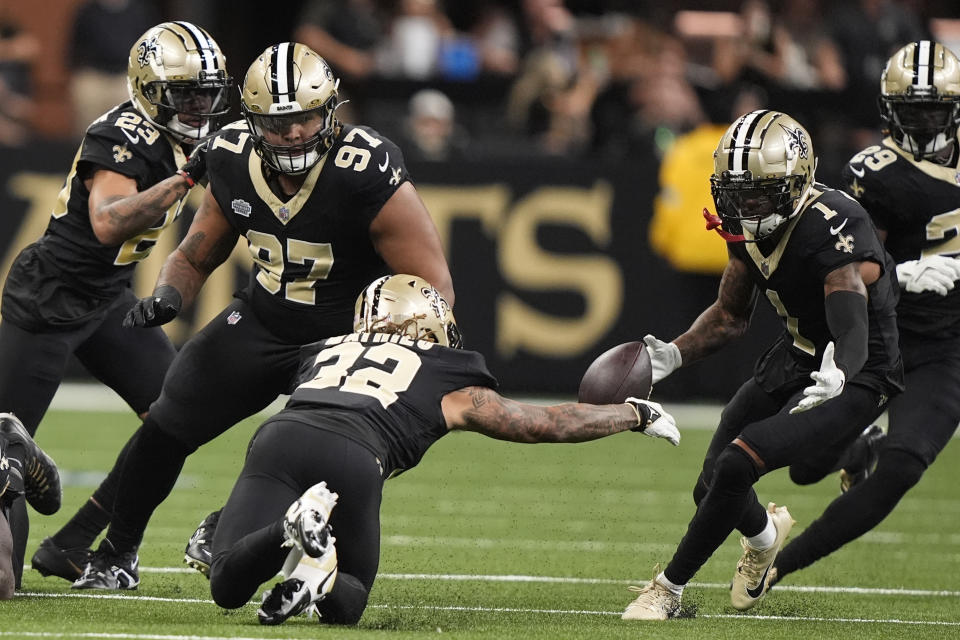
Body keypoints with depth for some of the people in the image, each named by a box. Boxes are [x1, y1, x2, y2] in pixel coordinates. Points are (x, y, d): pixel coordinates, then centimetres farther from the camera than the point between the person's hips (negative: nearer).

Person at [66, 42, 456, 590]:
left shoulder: (370, 176, -30)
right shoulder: (232, 161, -13)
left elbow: (433, 289, -23)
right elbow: (197, 257, 5)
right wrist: (168, 297, -17)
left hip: (346, 337, -4)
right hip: (262, 321, 5)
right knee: (166, 427, 8)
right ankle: (117, 554, 31)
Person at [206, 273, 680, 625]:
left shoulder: (327, 351, 37)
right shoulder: (452, 384, 29)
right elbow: (551, 424, 38)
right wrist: (635, 415, 51)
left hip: (279, 436, 2)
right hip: (352, 456, -2)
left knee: (227, 585, -2)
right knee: (346, 602, 18)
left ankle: (293, 527, -28)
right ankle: (319, 579, -16)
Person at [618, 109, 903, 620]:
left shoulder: (834, 228, -31)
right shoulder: (751, 226, -6)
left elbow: (853, 334, -40)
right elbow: (730, 315, 8)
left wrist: (837, 376, -62)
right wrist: (674, 354, -9)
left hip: (855, 380, -8)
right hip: (796, 356, 8)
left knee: (735, 467, -22)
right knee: (712, 489, 9)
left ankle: (669, 588, -4)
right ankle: (764, 533, 46)